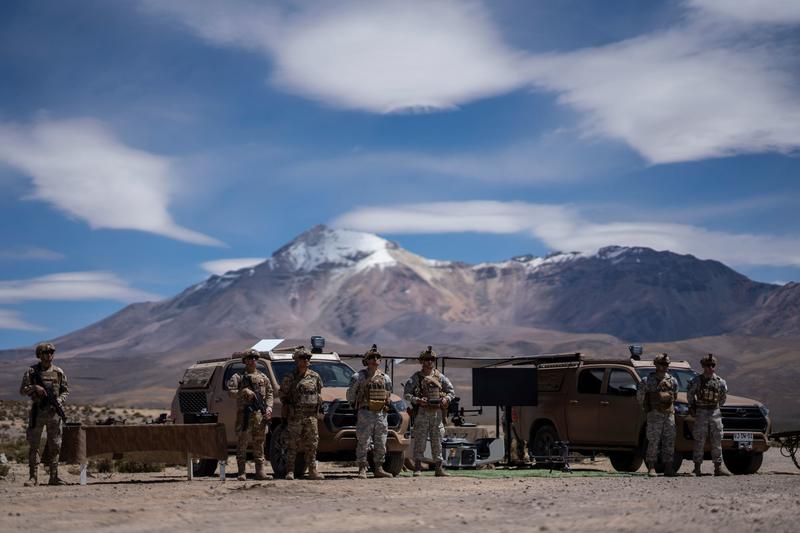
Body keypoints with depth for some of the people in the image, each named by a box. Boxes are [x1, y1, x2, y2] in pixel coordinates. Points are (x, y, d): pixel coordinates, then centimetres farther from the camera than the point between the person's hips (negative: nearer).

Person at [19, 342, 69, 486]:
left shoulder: (59, 372, 6)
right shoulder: (31, 371, 1)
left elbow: (66, 391, 11)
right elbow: (22, 390, 0)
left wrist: (60, 400, -8)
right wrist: (34, 388, -17)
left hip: (54, 412, 2)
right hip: (37, 412, -2)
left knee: (55, 446, 5)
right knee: (34, 445, -2)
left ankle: (54, 476, 11)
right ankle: (33, 477, 1)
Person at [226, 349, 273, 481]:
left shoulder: (263, 377, 17)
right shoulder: (238, 377, 8)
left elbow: (270, 393, 13)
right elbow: (230, 392, -2)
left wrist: (269, 407, -2)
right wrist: (243, 392, -18)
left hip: (260, 414, 2)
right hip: (243, 414, -2)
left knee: (259, 443, 2)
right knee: (242, 443, -4)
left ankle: (260, 471, 4)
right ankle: (241, 472, -2)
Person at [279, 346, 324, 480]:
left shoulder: (315, 376, 11)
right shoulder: (290, 377, 0)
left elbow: (319, 393, 18)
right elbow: (283, 395, 4)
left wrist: (319, 408, 11)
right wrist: (287, 409, -4)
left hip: (311, 416, 3)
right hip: (295, 416, -3)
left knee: (312, 444, 4)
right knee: (292, 444, -4)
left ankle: (312, 470, 8)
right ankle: (290, 471, 0)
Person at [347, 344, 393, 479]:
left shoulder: (385, 378, 11)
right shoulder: (359, 376, -3)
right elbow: (350, 394, 5)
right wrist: (355, 406, 11)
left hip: (381, 414, 5)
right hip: (365, 414, -5)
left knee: (381, 445, 7)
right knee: (363, 443, -6)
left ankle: (379, 469, 15)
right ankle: (362, 469, 0)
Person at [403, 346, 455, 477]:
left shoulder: (440, 376, 10)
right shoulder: (416, 377, 1)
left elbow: (451, 391, 15)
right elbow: (406, 394, -3)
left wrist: (446, 398, -5)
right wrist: (417, 400, -18)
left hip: (437, 412, 3)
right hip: (422, 412, -3)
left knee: (437, 441, 6)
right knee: (420, 441, -4)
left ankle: (439, 468, 10)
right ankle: (417, 468, 1)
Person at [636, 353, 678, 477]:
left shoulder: (672, 380, 10)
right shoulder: (649, 380, -2)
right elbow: (640, 396, 6)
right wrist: (645, 407, 10)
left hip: (669, 414, 4)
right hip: (654, 415, -4)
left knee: (669, 441, 3)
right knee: (653, 442, -5)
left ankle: (668, 468, 8)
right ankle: (651, 468, -1)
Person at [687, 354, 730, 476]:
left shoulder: (720, 382, 4)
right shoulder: (696, 380, -3)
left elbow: (723, 396, 20)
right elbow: (689, 394, 10)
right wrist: (692, 406, 15)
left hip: (715, 412, 3)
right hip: (701, 413, -3)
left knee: (717, 442, 3)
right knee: (699, 442, -4)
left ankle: (718, 468, 6)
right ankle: (697, 468, 0)